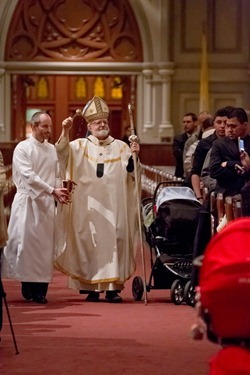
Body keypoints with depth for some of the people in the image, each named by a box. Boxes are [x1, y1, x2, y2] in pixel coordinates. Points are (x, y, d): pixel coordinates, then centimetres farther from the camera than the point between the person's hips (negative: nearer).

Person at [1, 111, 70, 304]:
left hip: (47, 202, 5)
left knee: (45, 244, 1)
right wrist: (52, 190, -20)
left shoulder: (52, 149, 13)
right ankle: (28, 286, 1)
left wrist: (59, 193, -4)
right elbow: (28, 176, -14)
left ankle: (41, 288, 2)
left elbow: (56, 175, 16)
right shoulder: (22, 148, -5)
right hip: (28, 202, -5)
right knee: (27, 241, -5)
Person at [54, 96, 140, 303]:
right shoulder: (81, 146, 9)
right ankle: (92, 287, 2)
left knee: (114, 241, -3)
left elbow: (131, 173, 4)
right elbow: (62, 152, -9)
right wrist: (65, 132, -25)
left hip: (114, 206, 1)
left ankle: (113, 287, -1)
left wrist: (133, 156, -15)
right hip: (88, 207, 0)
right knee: (89, 243, -2)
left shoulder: (121, 147, 11)